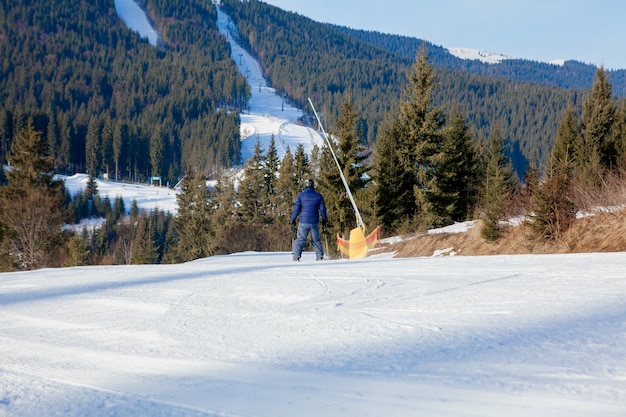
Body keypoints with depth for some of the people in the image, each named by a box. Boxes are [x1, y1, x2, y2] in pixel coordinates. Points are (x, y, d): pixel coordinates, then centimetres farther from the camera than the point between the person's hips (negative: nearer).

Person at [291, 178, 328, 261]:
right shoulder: (318, 196, 5)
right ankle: (320, 256, 6)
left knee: (300, 240, 0)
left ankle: (296, 257, -9)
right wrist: (324, 219, 25)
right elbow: (322, 209, 12)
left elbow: (296, 208, -1)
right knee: (316, 240, 13)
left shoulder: (301, 195, -1)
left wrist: (293, 219, 8)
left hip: (303, 222, -2)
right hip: (315, 222, 2)